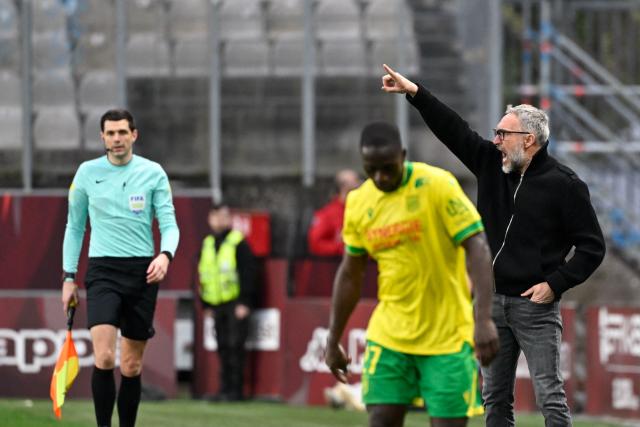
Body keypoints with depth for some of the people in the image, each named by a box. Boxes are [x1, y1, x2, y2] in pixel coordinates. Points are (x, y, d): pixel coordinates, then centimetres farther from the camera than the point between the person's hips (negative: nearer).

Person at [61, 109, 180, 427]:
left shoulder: (153, 173, 3)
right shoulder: (87, 173, 5)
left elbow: (169, 224, 2)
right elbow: (74, 227, 12)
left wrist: (165, 255, -19)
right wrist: (69, 276, 7)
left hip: (143, 271, 1)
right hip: (103, 270, -1)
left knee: (131, 366, 5)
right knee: (104, 358, -19)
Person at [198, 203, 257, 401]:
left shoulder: (238, 243, -5)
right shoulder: (207, 244, 15)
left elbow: (248, 273, -8)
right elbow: (203, 275, 21)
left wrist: (244, 303, -12)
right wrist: (206, 305, 17)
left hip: (236, 303, -6)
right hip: (216, 304, 6)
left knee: (235, 346, -9)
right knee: (223, 348, 6)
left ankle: (236, 389, -7)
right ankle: (225, 388, 9)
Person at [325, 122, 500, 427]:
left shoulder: (438, 186, -13)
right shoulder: (359, 202, 3)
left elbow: (477, 249, -18)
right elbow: (350, 274, 15)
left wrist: (483, 320, -28)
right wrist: (333, 341, 17)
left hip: (447, 336, -4)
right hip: (390, 334, 4)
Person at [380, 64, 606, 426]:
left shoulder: (564, 185, -8)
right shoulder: (491, 164, 8)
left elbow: (592, 247, -7)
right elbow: (454, 130, 10)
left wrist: (556, 283, -15)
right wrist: (414, 92, 4)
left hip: (536, 305, -6)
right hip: (492, 302, 6)